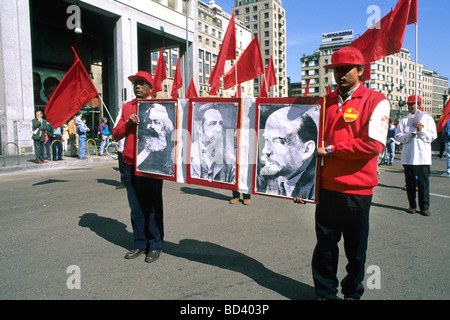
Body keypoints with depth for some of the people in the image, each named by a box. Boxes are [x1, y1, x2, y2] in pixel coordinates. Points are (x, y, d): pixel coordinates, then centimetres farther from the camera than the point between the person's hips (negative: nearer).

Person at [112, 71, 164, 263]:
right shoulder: (126, 107, 14)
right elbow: (115, 135, 10)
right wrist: (128, 123, -6)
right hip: (130, 164, 5)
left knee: (153, 207, 3)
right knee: (136, 207, 11)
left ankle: (155, 246, 16)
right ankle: (140, 244, 24)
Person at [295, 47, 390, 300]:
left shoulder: (376, 101, -3)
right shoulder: (326, 102, 11)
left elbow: (374, 144, -16)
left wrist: (331, 150, -11)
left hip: (357, 189, -3)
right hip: (327, 187, 4)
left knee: (355, 248, 13)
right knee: (325, 245, 11)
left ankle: (353, 293, 34)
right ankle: (325, 293, 29)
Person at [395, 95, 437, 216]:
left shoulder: (427, 118, 8)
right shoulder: (404, 120, 10)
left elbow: (433, 136, 2)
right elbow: (398, 137, 3)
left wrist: (421, 130, -11)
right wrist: (410, 135, -13)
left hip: (423, 157, -1)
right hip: (408, 157, 1)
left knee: (424, 182, -1)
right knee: (410, 182, 5)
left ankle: (424, 207, 8)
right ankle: (412, 205, 16)